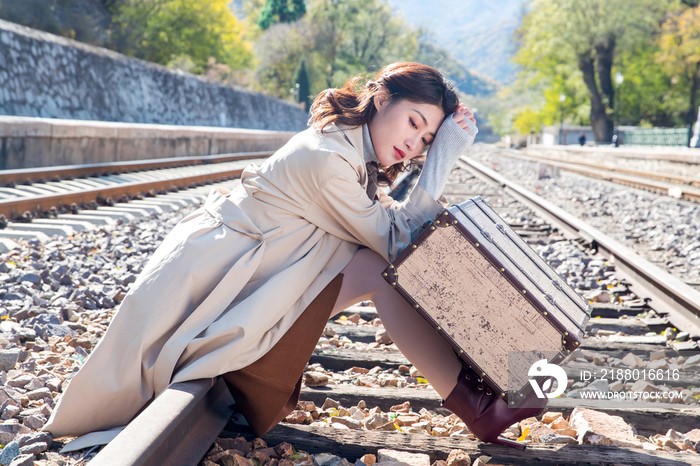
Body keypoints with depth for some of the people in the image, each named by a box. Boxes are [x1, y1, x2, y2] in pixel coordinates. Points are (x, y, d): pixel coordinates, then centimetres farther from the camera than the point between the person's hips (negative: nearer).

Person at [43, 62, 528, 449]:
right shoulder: (326, 158, -24)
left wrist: (444, 151, -1)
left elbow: (403, 228, 6)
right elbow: (395, 241, -16)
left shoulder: (356, 153, 7)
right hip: (207, 271, -8)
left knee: (381, 271, -7)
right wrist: (445, 156, -15)